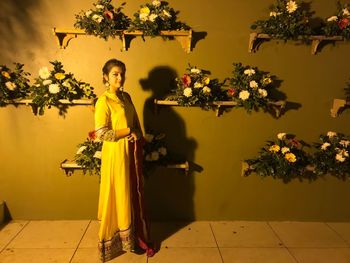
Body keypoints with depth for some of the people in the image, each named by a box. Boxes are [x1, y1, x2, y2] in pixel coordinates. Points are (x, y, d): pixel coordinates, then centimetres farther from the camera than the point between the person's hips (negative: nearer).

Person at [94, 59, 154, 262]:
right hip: (116, 153, -7)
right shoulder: (103, 101, -13)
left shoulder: (126, 97, 8)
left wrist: (138, 136, -3)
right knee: (119, 196, 6)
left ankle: (135, 235, 33)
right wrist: (128, 131, -15)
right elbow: (102, 133, -19)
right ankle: (120, 238, 25)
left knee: (134, 193, 15)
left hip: (132, 151, 7)